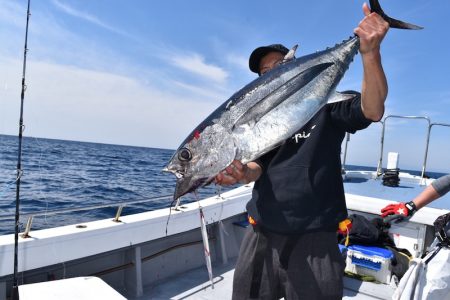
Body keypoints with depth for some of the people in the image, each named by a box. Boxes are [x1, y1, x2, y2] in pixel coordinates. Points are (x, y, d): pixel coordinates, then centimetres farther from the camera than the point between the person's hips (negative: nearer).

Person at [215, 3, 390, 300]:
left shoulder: (326, 105, 2)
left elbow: (373, 111, -15)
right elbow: (257, 166, 1)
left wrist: (370, 53, -29)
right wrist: (242, 173, -22)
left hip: (314, 238, -3)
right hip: (261, 235, 4)